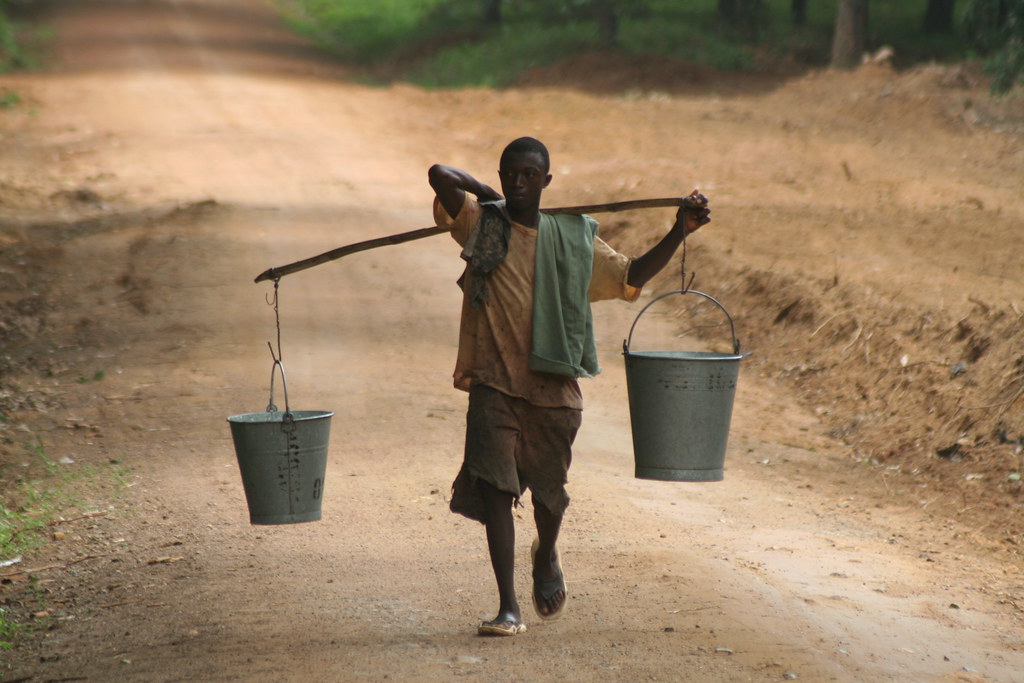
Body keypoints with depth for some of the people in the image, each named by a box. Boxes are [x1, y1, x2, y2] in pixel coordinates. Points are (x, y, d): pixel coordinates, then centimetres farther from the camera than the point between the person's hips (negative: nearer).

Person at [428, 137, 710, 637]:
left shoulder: (573, 240, 6)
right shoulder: (481, 226, -1)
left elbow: (632, 276, 15)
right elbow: (439, 175, -16)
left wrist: (680, 230, 7)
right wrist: (486, 197, -1)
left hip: (552, 388, 2)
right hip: (493, 383, -2)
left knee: (549, 489, 11)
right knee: (494, 488, -11)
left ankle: (546, 556, 45)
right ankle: (509, 609, -7)